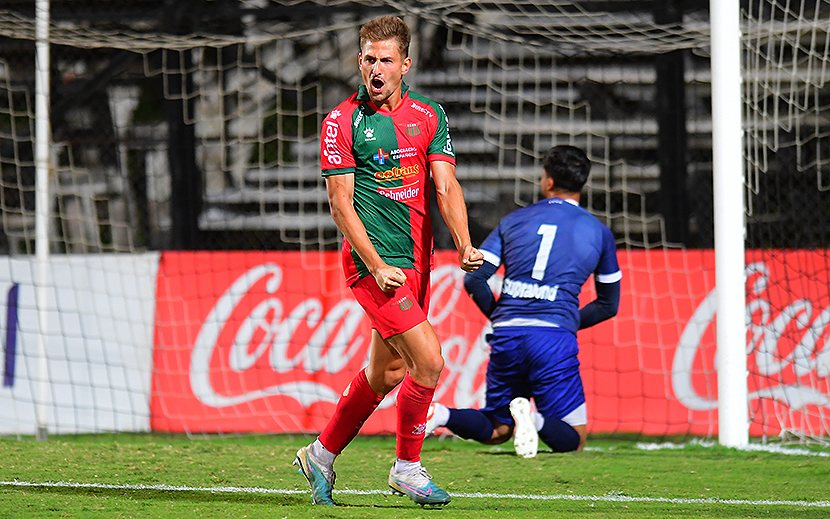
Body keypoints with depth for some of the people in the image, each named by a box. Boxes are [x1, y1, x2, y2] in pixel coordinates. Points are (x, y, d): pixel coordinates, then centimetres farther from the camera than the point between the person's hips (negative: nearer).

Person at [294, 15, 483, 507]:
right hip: (374, 261, -6)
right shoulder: (342, 122, -6)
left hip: (416, 261, 6)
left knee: (388, 372, 12)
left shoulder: (430, 115, 6)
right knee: (429, 360, -15)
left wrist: (464, 244, -17)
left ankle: (322, 453, 31)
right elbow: (341, 204, -7)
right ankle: (408, 466, 2)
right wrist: (376, 265, -16)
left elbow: (446, 187, 0)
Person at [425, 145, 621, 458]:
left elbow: (474, 279, 8)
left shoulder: (514, 220, 14)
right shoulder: (598, 233, 11)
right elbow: (608, 304, 17)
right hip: (555, 340, -3)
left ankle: (440, 415, -11)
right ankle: (533, 419, -27)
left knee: (496, 430, 19)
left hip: (507, 335, 3)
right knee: (572, 439, 5)